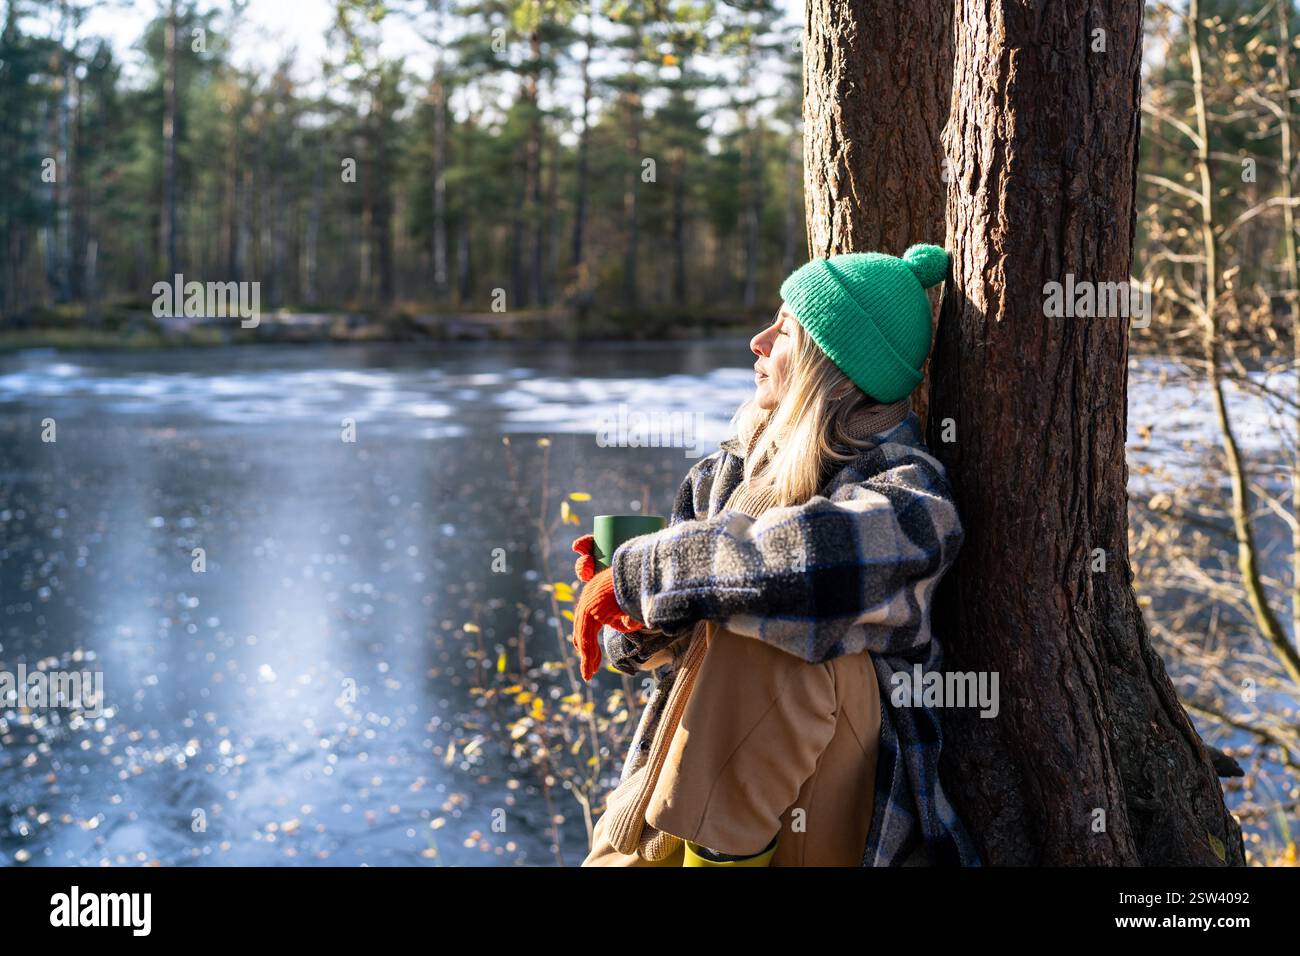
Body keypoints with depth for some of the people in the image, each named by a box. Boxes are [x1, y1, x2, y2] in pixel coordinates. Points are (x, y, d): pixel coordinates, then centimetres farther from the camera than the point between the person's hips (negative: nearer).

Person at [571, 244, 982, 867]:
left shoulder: (907, 491, -14)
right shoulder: (732, 470, 5)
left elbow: (814, 559, -38)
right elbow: (652, 649, 10)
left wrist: (638, 572, -27)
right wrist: (636, 616, -15)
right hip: (704, 774, 5)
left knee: (758, 620, -30)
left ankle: (724, 850, -20)